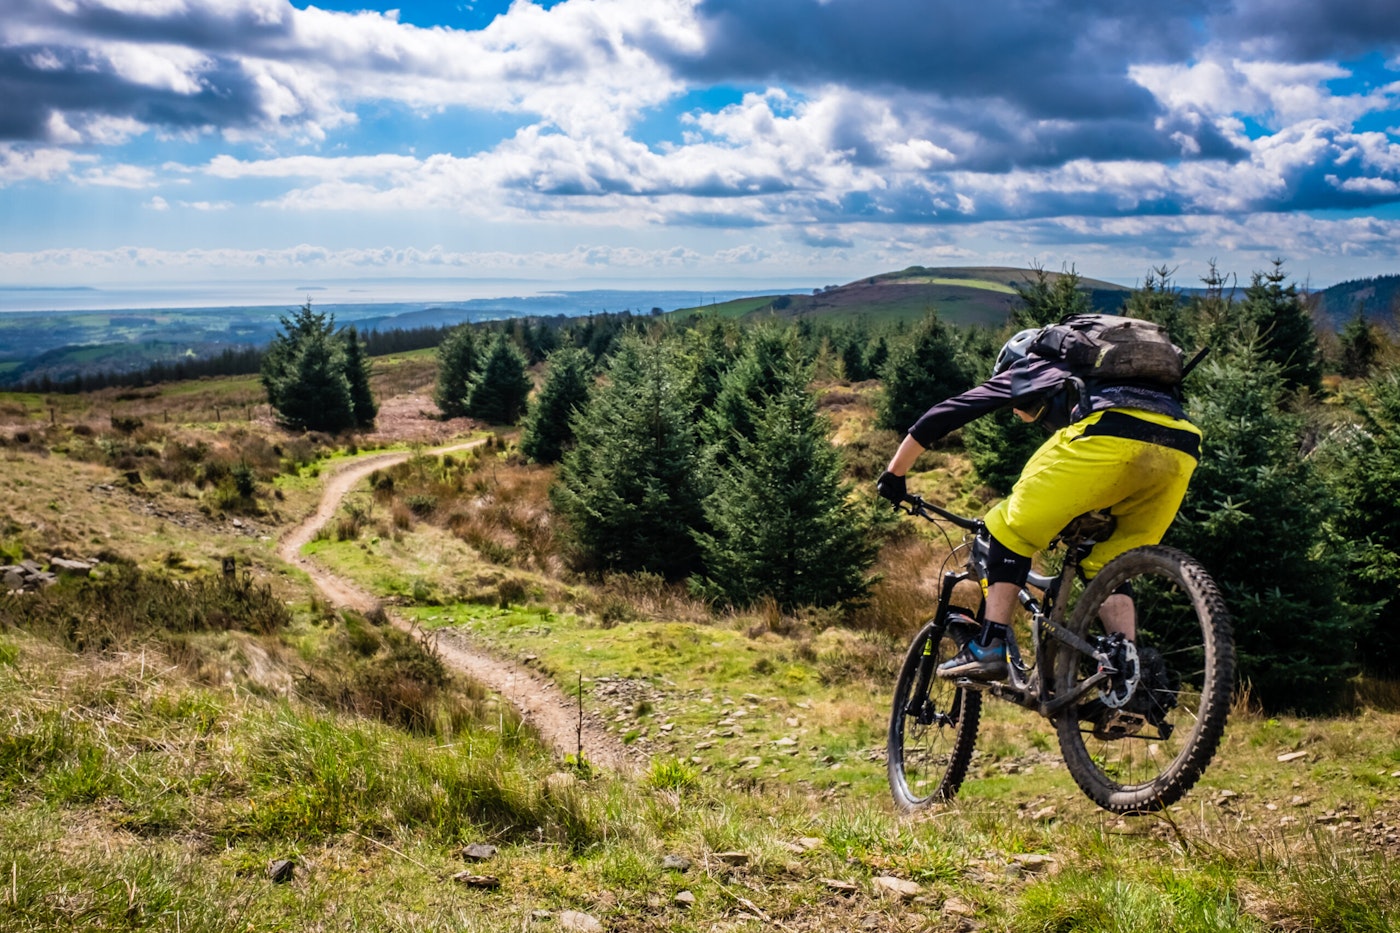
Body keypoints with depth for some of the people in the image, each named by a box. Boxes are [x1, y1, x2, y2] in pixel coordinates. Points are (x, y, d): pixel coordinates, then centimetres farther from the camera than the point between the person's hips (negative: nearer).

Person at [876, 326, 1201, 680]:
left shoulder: (1022, 372, 30)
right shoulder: (1089, 377, 44)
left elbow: (942, 415, 28)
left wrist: (894, 474, 38)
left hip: (1110, 434, -6)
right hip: (1181, 449, 6)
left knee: (1013, 527, 11)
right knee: (1106, 566, 22)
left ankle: (988, 649, 2)